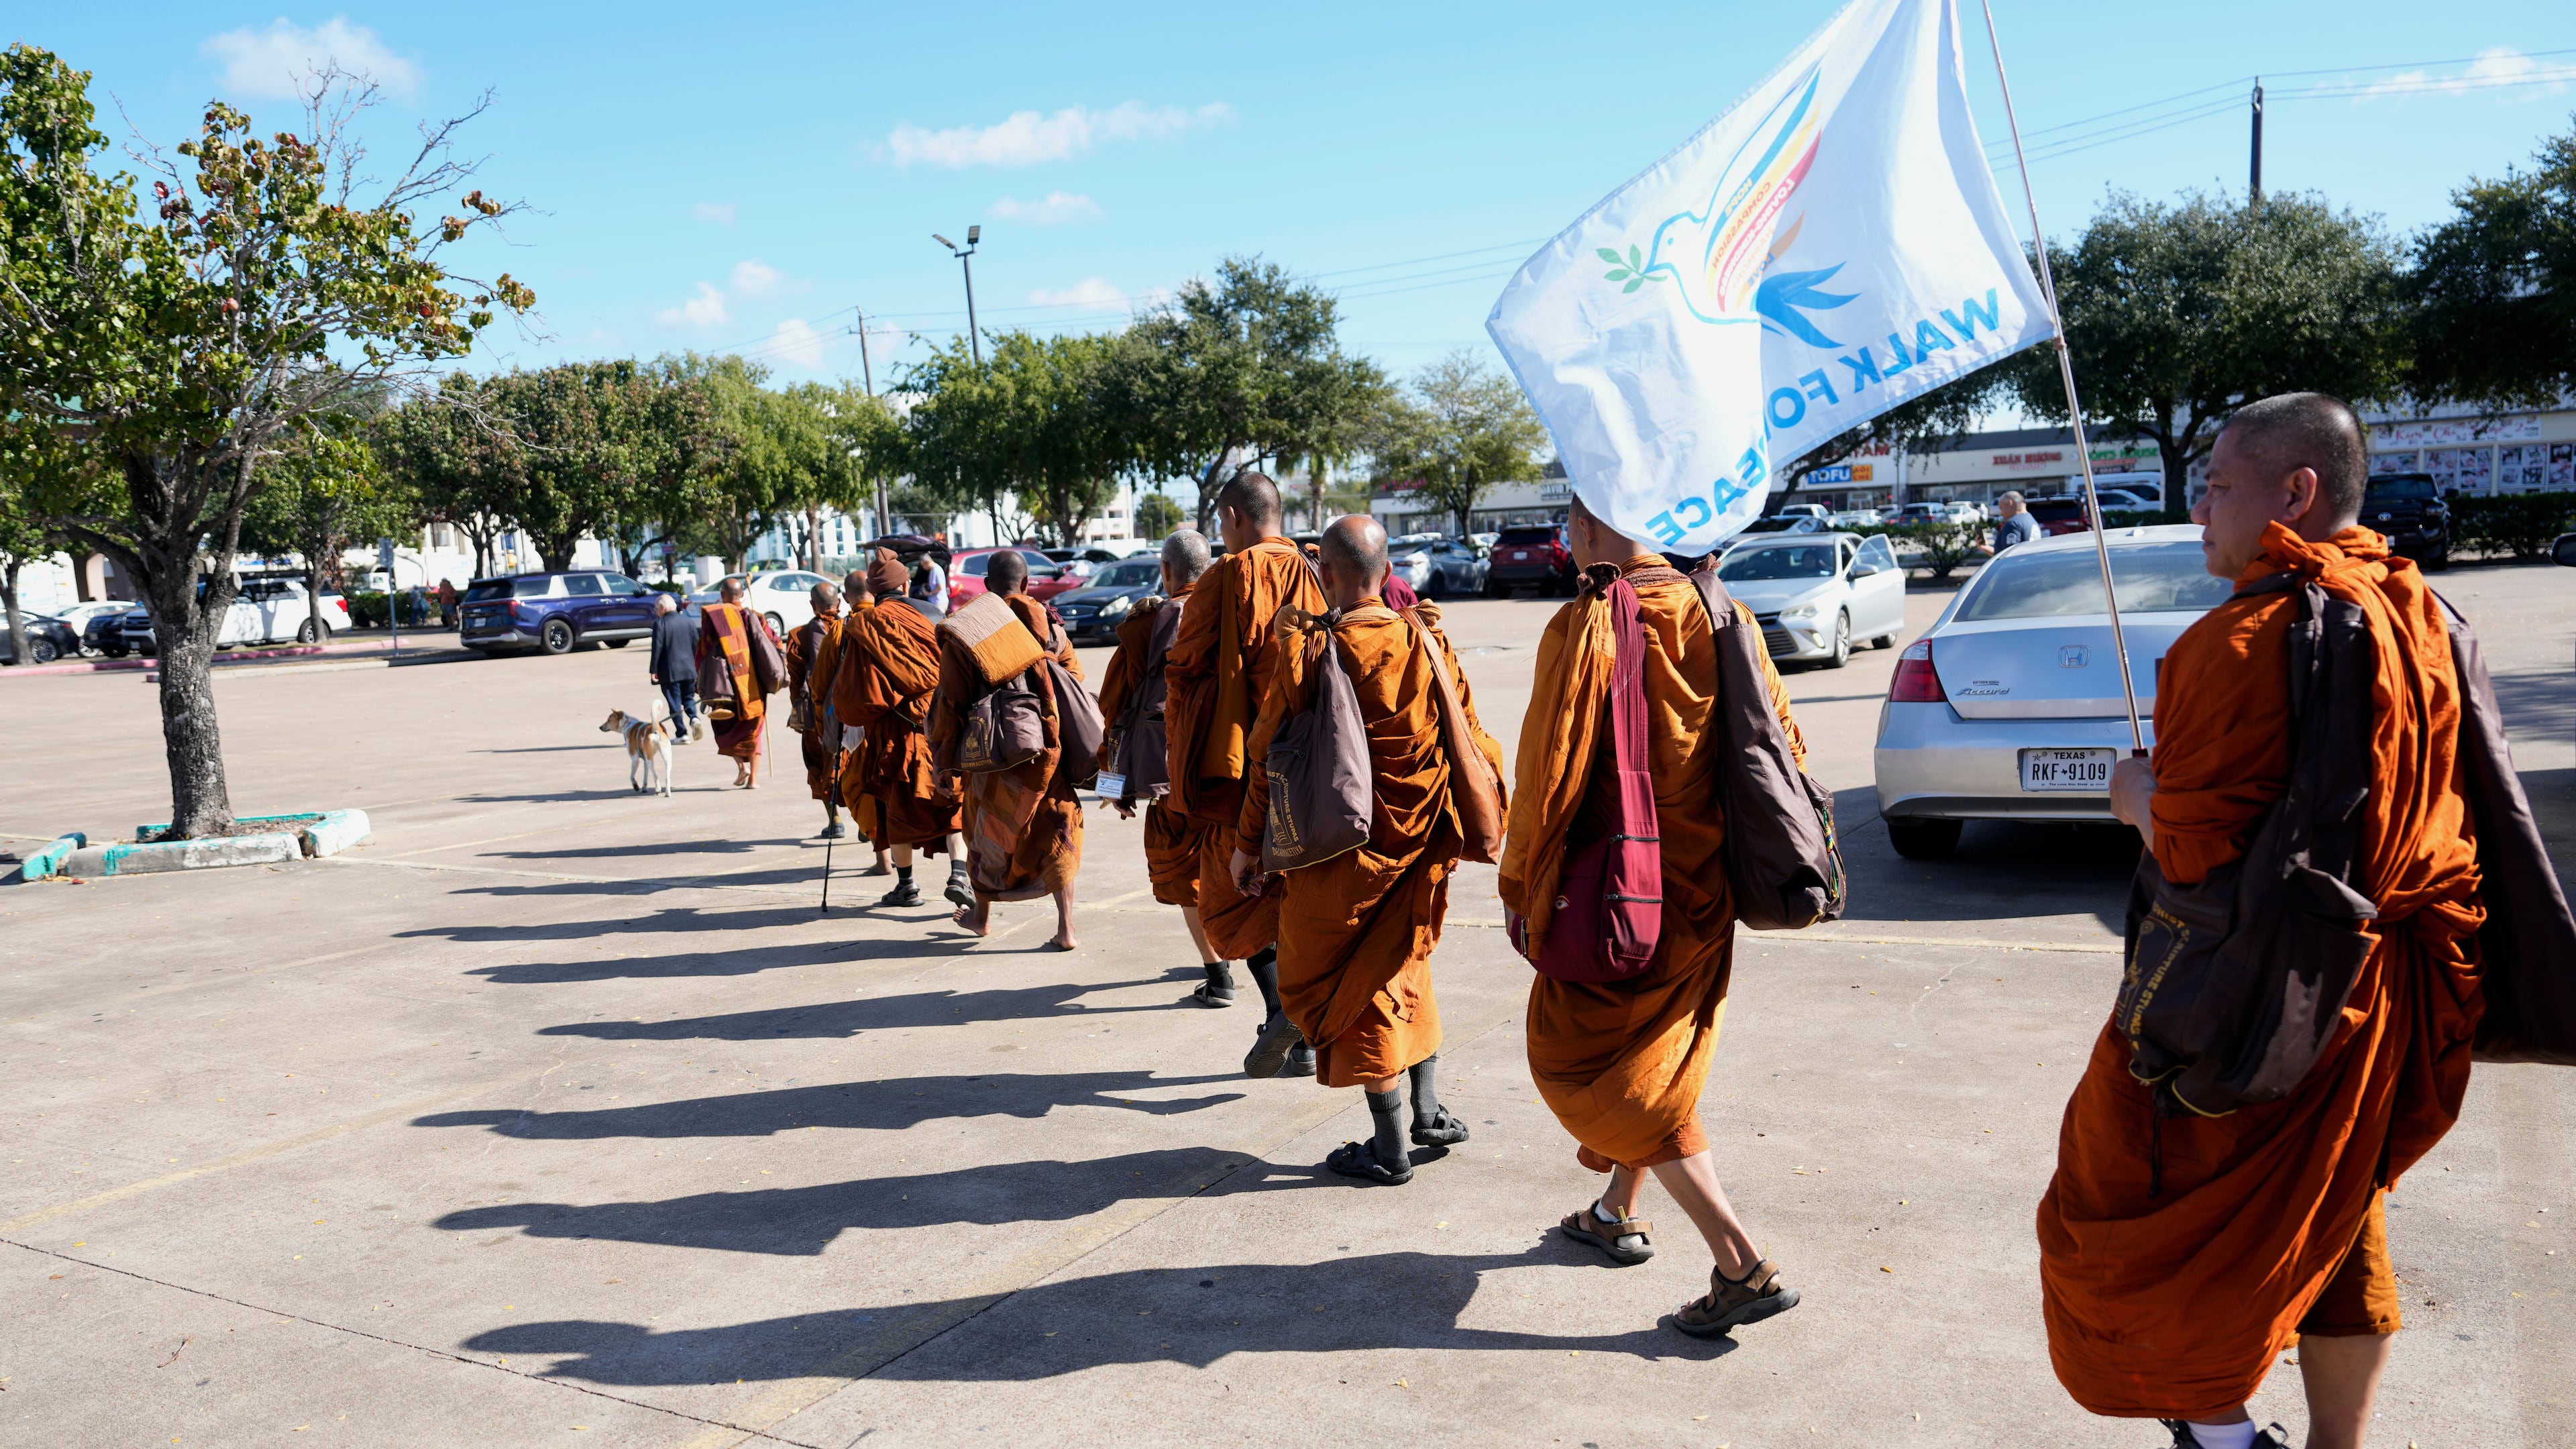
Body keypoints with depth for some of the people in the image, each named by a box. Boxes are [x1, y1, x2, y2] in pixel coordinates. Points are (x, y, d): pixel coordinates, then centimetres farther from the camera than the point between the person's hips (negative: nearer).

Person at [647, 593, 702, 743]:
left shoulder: (660, 624, -9)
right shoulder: (687, 621, 7)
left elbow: (657, 648, -11)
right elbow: (696, 644, 9)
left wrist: (653, 670, -6)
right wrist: (697, 666, 18)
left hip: (669, 671, -5)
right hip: (689, 669, 5)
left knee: (675, 702, 3)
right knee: (688, 698, 16)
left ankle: (682, 733, 2)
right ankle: (694, 718, -11)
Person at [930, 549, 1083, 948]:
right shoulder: (1046, 622, 1)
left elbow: (953, 696, -7)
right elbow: (1074, 674, 5)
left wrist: (944, 750, 0)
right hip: (1047, 746, 1)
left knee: (987, 826, 18)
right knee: (1057, 829, 7)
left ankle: (982, 914, 35)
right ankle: (1066, 925, -3)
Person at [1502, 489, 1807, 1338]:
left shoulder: (1583, 630, -18)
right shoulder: (1720, 617, 2)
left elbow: (1548, 770, -16)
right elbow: (1782, 745, 8)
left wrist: (1520, 883, -3)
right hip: (1705, 890, 7)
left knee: (1586, 1060, 4)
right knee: (1662, 1052, 24)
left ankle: (1742, 1264, -3)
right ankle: (1617, 1212, 43)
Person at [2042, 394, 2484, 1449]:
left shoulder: (2250, 638, -23)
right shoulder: (2419, 618, 4)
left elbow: (2197, 852, -26)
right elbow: (2422, 804, 14)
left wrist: (2138, 794, -6)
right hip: (2382, 1001, 8)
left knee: (2171, 1224, 10)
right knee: (2336, 1226, 21)